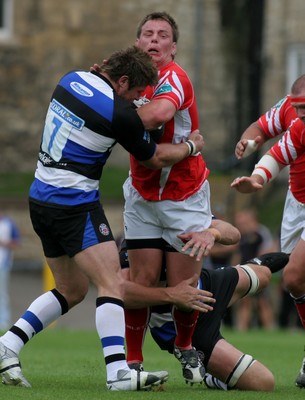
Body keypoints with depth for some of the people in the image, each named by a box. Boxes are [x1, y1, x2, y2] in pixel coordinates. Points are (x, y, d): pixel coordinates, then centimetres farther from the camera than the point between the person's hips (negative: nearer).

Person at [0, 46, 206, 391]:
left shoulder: (71, 80, 6)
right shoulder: (120, 113, -14)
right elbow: (156, 158, 2)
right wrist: (191, 146, 20)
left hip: (41, 199, 8)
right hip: (75, 204, -8)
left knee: (71, 289, 17)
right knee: (112, 285, -13)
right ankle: (118, 372, -27)